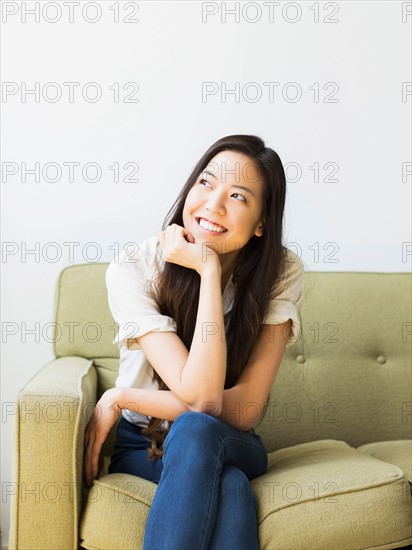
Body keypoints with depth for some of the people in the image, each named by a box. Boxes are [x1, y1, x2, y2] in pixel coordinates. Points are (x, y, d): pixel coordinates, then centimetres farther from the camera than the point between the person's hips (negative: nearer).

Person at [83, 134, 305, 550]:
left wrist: (121, 398, -20)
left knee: (194, 432, -36)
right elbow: (200, 397, -28)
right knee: (229, 487, -35)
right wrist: (209, 271, -30)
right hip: (143, 447, -1)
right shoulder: (133, 268, -19)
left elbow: (245, 410, -19)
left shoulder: (281, 273, -14)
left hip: (233, 446, 2)